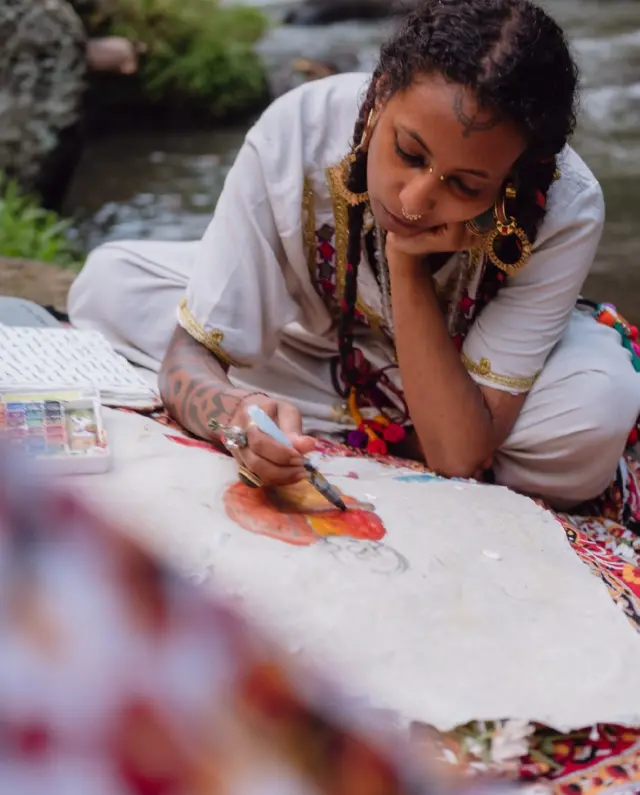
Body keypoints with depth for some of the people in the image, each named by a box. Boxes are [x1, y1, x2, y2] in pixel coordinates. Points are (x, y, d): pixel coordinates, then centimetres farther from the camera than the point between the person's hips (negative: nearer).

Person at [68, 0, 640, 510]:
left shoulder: (566, 212, -33)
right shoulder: (297, 131, -32)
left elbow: (460, 456, -33)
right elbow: (190, 354, -26)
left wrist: (408, 267, -39)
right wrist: (237, 412, -49)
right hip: (309, 338, 2)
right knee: (108, 282, -17)